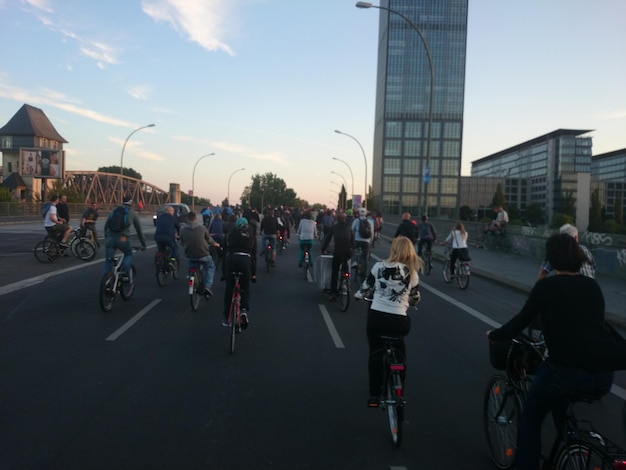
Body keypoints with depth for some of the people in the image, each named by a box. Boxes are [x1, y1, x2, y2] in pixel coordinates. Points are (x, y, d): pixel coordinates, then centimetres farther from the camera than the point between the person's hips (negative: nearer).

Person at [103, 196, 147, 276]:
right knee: (128, 255, 24)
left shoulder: (114, 210, 21)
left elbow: (106, 226, 23)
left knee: (108, 260, 11)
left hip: (110, 238, 2)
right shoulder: (133, 214, 13)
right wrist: (143, 244, 26)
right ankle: (125, 272, 5)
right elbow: (139, 230, 19)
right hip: (122, 239, -2)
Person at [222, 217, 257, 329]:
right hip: (246, 260, 0)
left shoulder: (231, 233, 17)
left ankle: (226, 318, 14)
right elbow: (254, 255, 15)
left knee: (229, 289, 11)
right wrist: (253, 273, 18)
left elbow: (226, 249, 11)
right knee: (245, 289, 12)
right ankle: (244, 310, -15)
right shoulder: (252, 235, 19)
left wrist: (224, 269, 14)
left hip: (231, 258, 0)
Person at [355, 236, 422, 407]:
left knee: (375, 354, 18)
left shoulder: (379, 266, -1)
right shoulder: (412, 273, 3)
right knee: (400, 356, 23)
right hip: (399, 320, 0)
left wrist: (358, 296, 31)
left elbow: (366, 286, 10)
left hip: (376, 316, 0)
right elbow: (415, 298, 15)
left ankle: (374, 395, 22)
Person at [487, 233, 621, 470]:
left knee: (530, 418, 18)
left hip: (568, 372, -6)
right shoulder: (593, 286, 14)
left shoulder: (547, 286, -2)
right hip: (604, 377, 6)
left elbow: (522, 321, 0)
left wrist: (494, 335, 18)